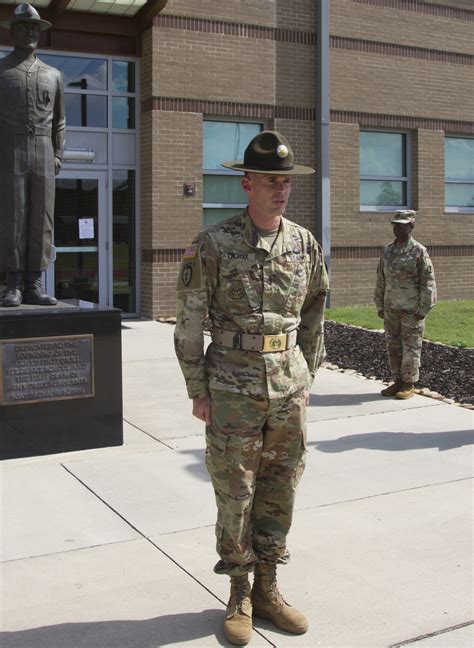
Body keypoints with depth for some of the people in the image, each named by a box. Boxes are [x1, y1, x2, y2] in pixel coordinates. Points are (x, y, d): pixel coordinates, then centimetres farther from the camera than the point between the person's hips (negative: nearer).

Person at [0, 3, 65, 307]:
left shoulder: (53, 75, 17)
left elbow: (59, 120, 19)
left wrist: (58, 154, 6)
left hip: (43, 155, 3)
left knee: (42, 220, -3)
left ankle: (34, 286, 0)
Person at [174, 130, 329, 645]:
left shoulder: (304, 244, 3)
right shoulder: (212, 244, -10)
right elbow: (189, 322, -5)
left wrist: (307, 378, 12)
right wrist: (197, 391, -6)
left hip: (289, 390, 4)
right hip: (232, 390, -3)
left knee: (279, 492, 11)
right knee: (235, 495, 5)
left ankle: (267, 588, 28)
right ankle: (239, 596, 23)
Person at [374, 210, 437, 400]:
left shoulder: (419, 252, -8)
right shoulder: (387, 251, 8)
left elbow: (428, 283, -10)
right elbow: (381, 280, 13)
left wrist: (423, 309, -14)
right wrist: (380, 305, 10)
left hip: (412, 309, -5)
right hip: (391, 308, 6)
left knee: (410, 348, 2)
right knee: (393, 346, 10)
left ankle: (409, 384, 12)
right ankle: (398, 381, 21)